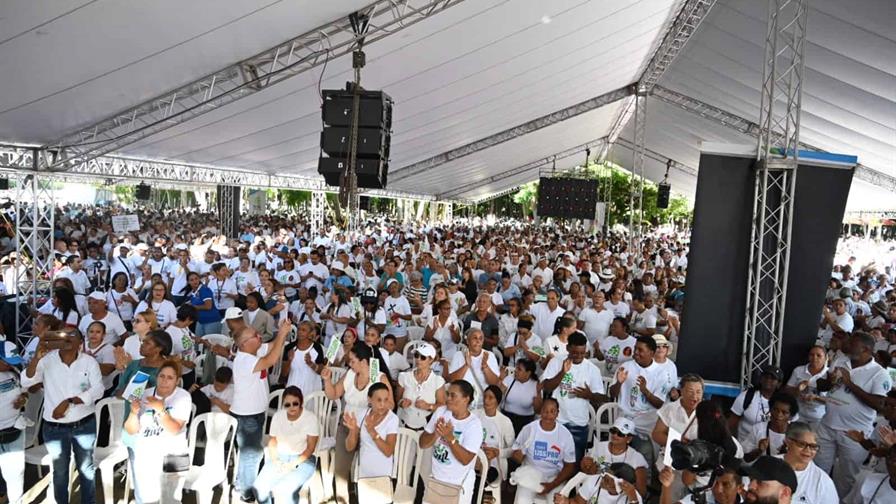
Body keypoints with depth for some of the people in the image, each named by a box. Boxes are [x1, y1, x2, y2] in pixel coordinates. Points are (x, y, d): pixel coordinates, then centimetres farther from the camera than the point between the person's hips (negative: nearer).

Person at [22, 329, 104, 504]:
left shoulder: (89, 361, -8)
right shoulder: (47, 359, -7)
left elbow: (98, 390, -14)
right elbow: (26, 382, -16)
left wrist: (69, 402, -22)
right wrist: (37, 358, -29)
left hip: (85, 425, 0)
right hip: (54, 427, 0)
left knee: (86, 468, 16)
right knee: (60, 471, 19)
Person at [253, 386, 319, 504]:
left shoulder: (310, 418, -11)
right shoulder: (277, 416, 1)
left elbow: (311, 447, -11)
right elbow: (272, 440, 7)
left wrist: (293, 464, -21)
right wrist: (275, 460, -11)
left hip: (303, 459, -4)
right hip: (280, 457, 4)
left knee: (285, 491, -29)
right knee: (259, 487, -19)